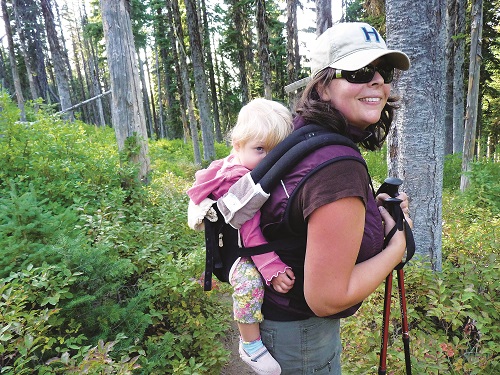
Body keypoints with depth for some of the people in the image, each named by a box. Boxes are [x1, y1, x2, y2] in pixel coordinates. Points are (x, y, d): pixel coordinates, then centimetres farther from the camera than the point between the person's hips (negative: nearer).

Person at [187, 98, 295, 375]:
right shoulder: (238, 182, -25)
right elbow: (251, 233, -31)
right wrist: (273, 269, -36)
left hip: (269, 245, 9)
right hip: (241, 252, -9)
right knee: (248, 280, -34)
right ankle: (250, 345, -10)